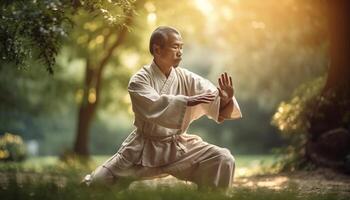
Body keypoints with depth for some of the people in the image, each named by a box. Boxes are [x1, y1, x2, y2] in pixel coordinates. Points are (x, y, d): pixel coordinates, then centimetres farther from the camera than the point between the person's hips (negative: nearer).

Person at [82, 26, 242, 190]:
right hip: (143, 148, -2)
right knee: (98, 183, -6)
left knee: (223, 160, -16)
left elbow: (213, 98, -13)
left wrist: (226, 99, -36)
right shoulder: (139, 80, -12)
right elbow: (153, 106, -30)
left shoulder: (187, 78, -3)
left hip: (179, 146, 2)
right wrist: (187, 101, -40)